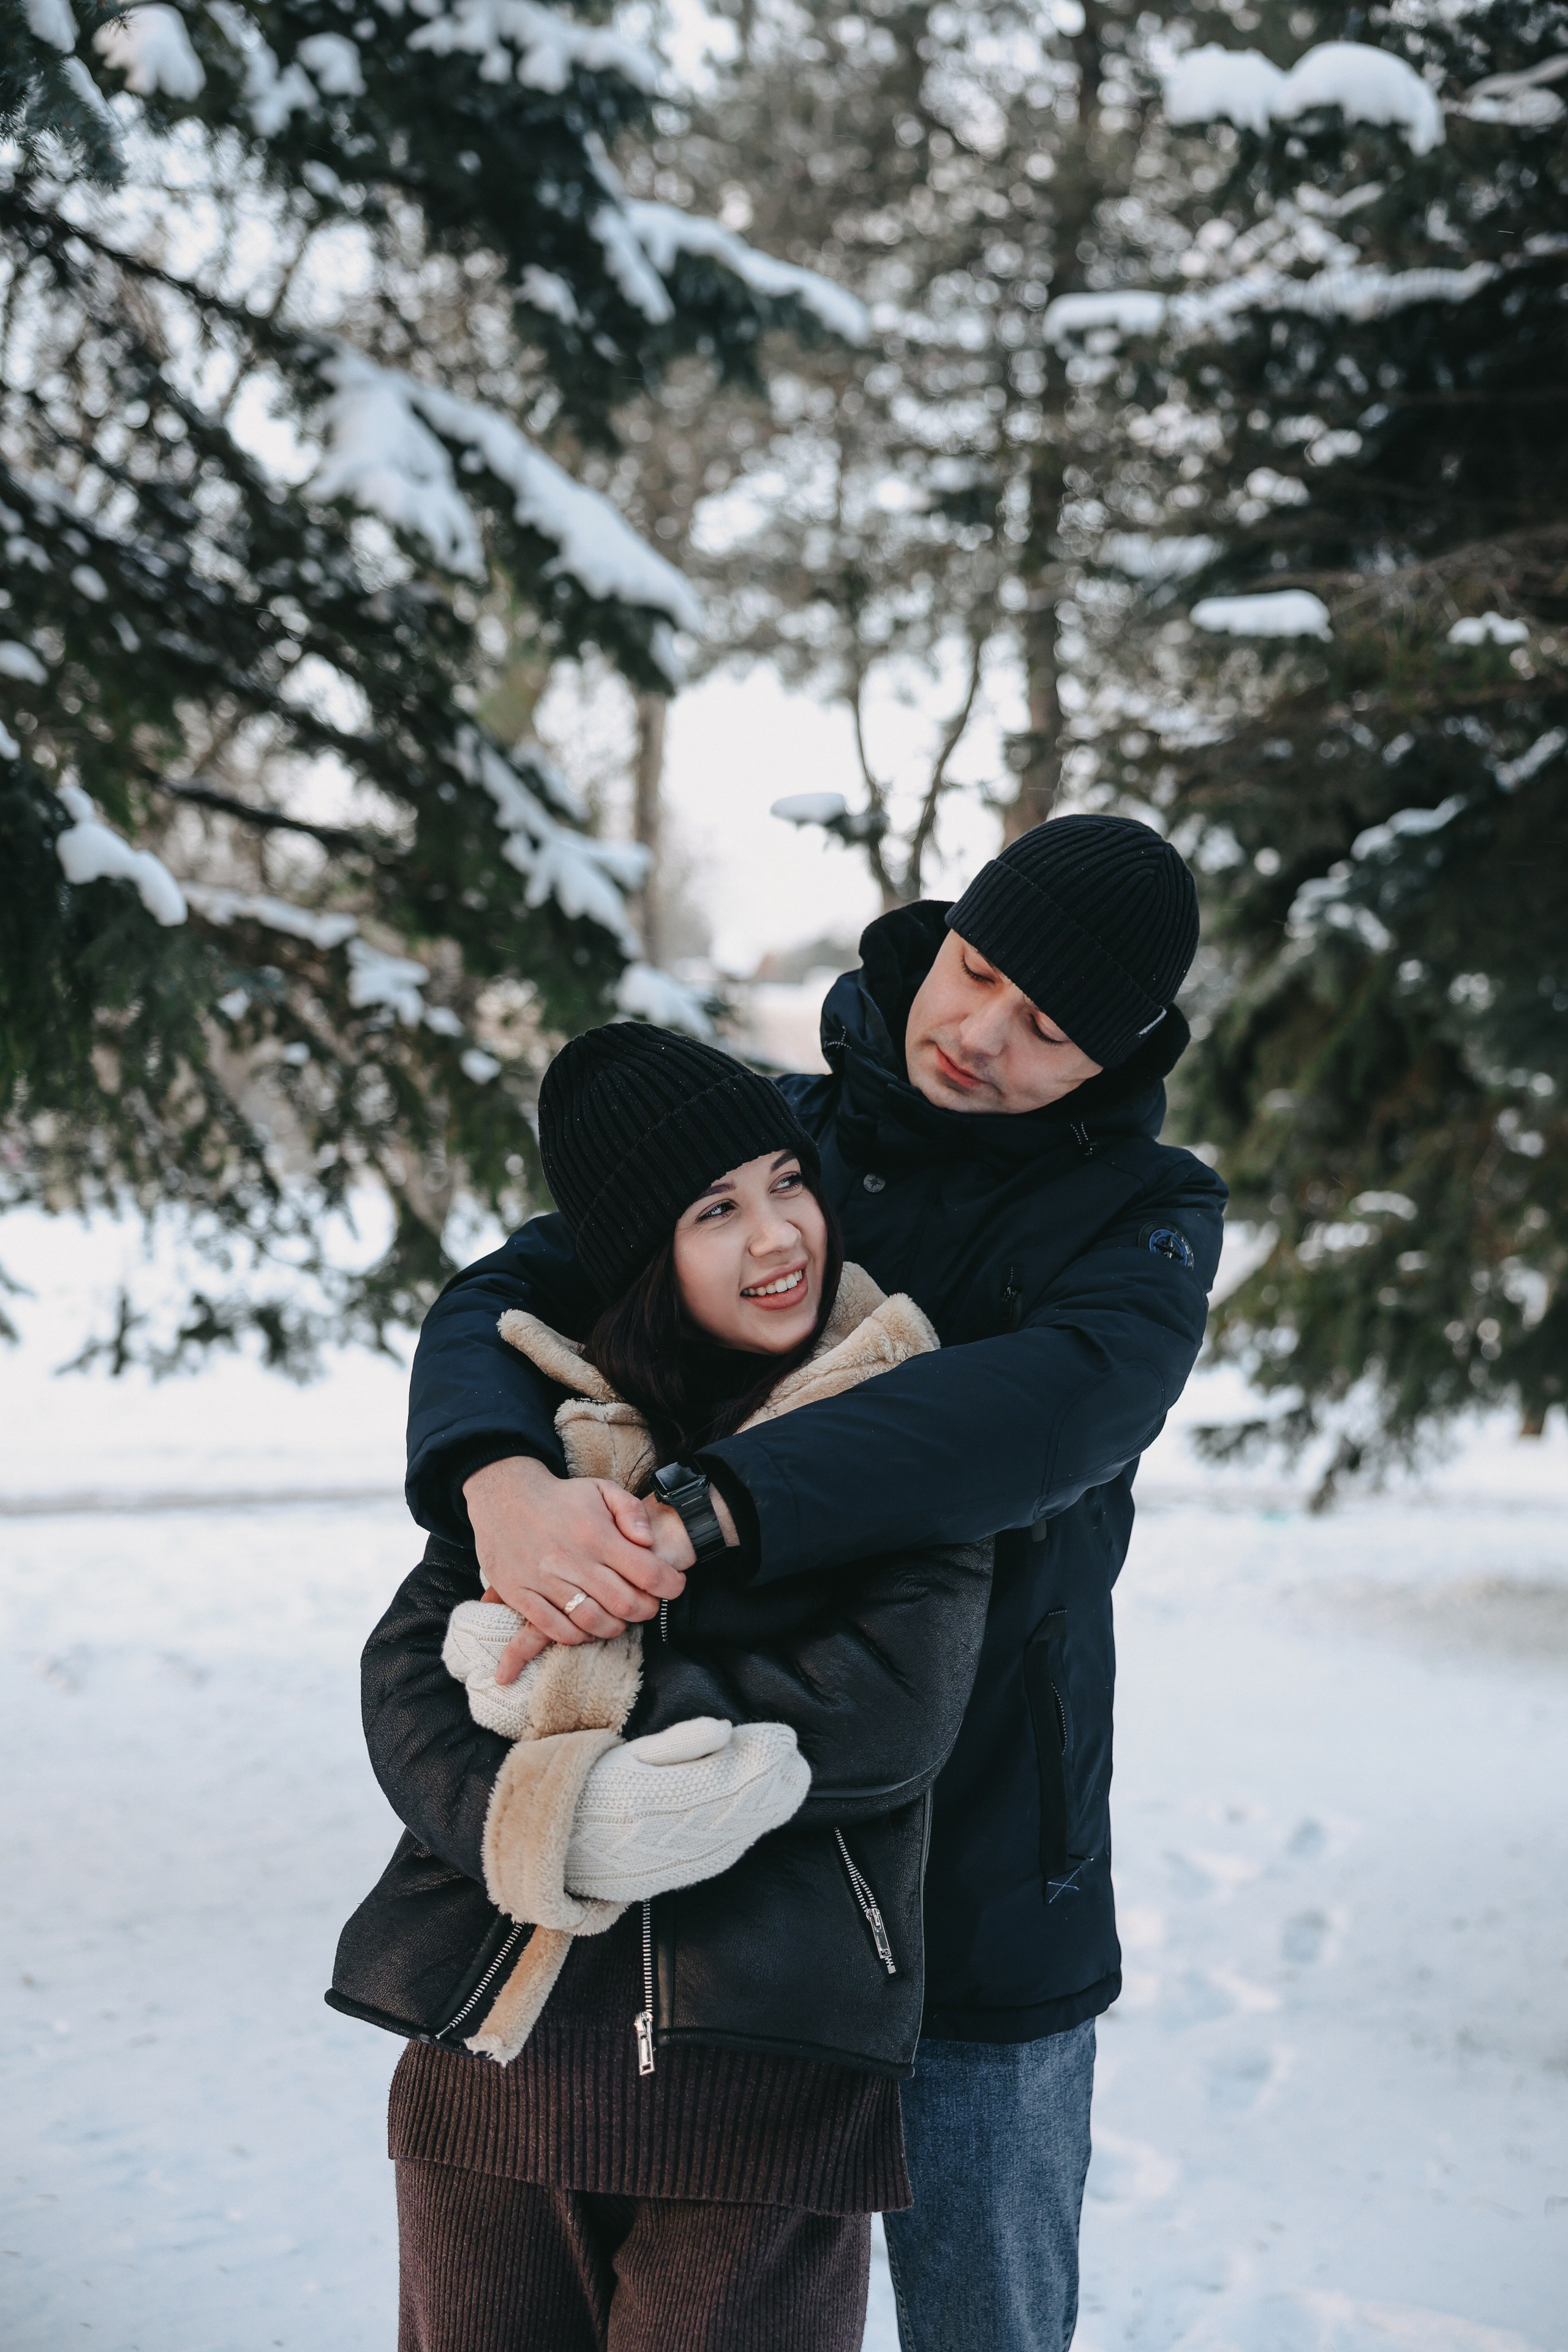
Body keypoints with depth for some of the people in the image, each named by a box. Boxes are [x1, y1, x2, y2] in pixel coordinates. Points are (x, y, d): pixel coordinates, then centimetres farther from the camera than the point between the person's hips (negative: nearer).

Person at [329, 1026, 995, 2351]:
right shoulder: (551, 1418, 8)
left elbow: (897, 1713, -10)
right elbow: (408, 1673, 0)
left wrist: (578, 1683, -11)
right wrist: (538, 1817, -20)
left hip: (766, 2080, -3)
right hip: (488, 2055, 3)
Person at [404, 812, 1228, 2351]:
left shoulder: (1145, 1216, -6)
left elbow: (1050, 1408, -28)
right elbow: (502, 1301, -7)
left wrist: (706, 1510, -41)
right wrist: (501, 1479, -32)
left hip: (979, 1874, -2)